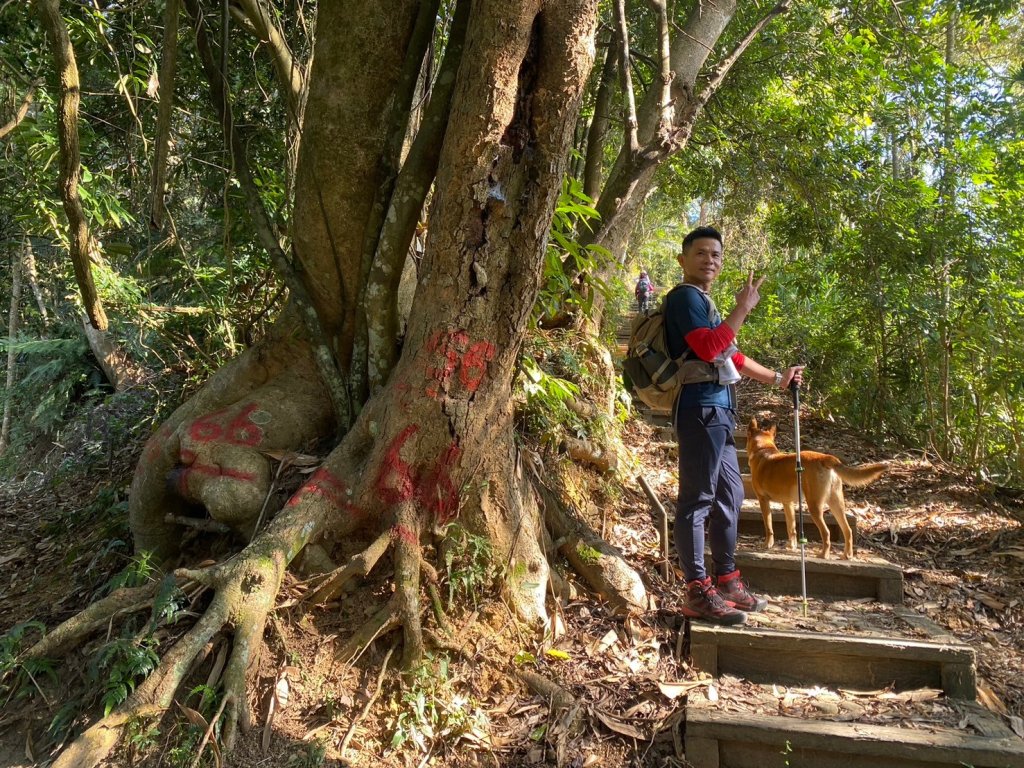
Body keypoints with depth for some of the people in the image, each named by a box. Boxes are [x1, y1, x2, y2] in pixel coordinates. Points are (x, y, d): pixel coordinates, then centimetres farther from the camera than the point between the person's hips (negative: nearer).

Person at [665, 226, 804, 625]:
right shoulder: (685, 296, -7)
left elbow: (731, 356, 31)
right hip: (700, 408, -11)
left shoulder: (704, 302, 24)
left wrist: (776, 377, 36)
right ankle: (698, 593, -3)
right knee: (697, 498, -8)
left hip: (718, 409, 11)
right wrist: (742, 309, -15)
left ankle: (726, 580, 25)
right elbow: (708, 348, -22)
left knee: (730, 493, 14)